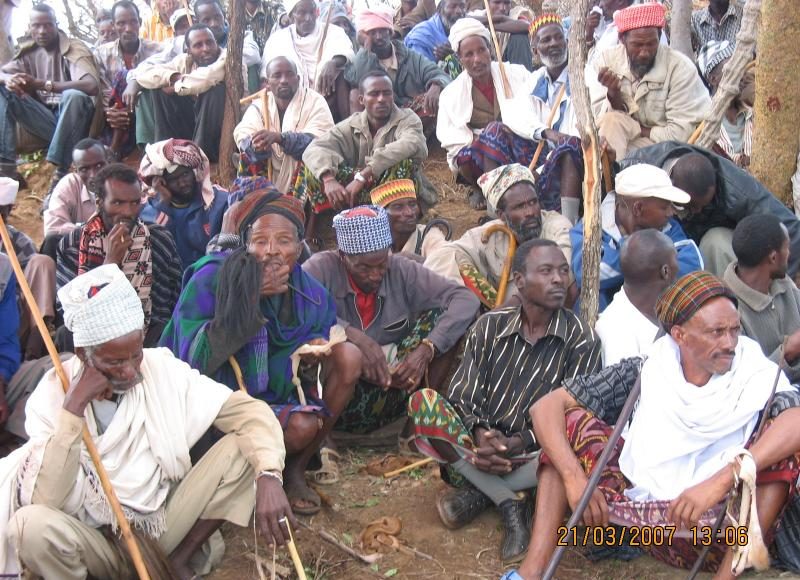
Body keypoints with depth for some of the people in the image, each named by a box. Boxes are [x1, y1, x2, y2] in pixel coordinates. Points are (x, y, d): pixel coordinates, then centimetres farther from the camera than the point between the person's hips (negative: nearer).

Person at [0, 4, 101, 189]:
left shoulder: (75, 49, -11)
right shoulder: (29, 51, 7)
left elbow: (92, 86, -29)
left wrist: (41, 84, -32)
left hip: (72, 120, -5)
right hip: (46, 120, 5)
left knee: (73, 96, -36)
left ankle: (61, 172, -32)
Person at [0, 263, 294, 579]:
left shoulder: (163, 370, -9)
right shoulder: (53, 393, -13)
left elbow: (249, 410, -13)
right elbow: (45, 501, -24)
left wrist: (268, 475, -31)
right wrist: (74, 406, -29)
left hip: (165, 526, 2)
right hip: (99, 542, -2)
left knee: (242, 447, -17)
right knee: (30, 525, -33)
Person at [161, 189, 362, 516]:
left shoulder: (311, 294, -6)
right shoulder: (209, 282, -21)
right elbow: (196, 363, -30)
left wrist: (312, 358, -17)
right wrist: (250, 298, -34)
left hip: (282, 393, 6)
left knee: (348, 357, -13)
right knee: (301, 427, -29)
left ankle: (296, 469, 0)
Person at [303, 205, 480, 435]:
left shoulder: (402, 271, 1)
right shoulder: (323, 267, -7)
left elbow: (466, 300, -8)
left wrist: (426, 350, -21)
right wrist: (353, 334, -31)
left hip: (388, 403, 4)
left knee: (441, 313, -9)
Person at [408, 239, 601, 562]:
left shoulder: (581, 338, -6)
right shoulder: (490, 326, 0)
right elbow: (461, 396, -4)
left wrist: (518, 443, -24)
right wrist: (480, 433, -25)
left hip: (533, 452, -2)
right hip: (481, 445, 2)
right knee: (423, 403, -23)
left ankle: (479, 493, -14)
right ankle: (511, 503, -20)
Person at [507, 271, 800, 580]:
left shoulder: (756, 375, -8)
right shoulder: (645, 371, -3)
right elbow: (546, 407, -6)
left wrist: (723, 479, -42)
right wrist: (575, 478, -21)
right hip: (641, 518, 2)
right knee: (569, 417, -8)